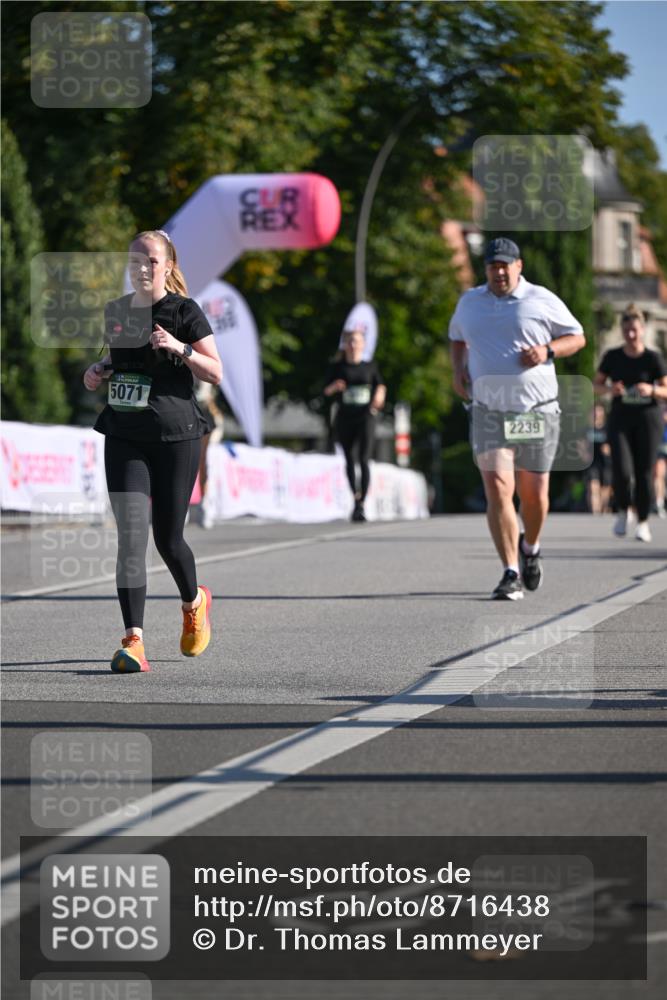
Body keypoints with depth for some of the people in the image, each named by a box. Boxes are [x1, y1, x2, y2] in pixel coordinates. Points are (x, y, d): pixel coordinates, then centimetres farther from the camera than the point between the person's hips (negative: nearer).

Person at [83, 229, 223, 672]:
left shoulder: (184, 311, -4)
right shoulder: (115, 311, 11)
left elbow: (215, 373, -6)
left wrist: (180, 348, -21)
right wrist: (99, 371, 6)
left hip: (175, 436, -3)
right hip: (124, 436, 3)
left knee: (168, 539, 3)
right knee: (131, 537, -11)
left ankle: (195, 602, 37)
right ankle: (134, 641, -16)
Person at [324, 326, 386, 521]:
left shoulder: (369, 366, 7)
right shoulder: (339, 367, 5)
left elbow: (380, 385, 13)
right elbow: (326, 390, 4)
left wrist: (379, 397, -9)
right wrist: (334, 387, -19)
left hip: (365, 417, -1)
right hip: (344, 417, 1)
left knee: (364, 460, -14)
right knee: (349, 460, 11)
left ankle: (361, 505, -18)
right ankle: (355, 496, 29)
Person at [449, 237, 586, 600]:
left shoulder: (542, 301, 1)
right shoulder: (469, 302, 10)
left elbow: (577, 337, 8)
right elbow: (457, 338, 29)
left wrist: (547, 351, -11)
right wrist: (458, 370, 9)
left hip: (537, 411, -1)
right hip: (488, 411, 1)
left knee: (534, 494, 6)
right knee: (498, 489, -15)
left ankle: (530, 547, 39)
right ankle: (511, 574, -13)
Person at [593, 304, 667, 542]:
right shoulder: (612, 357, 0)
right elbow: (596, 386, 8)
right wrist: (609, 389, -14)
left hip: (647, 418, -1)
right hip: (620, 418, 1)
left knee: (644, 473, -1)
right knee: (621, 471, -14)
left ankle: (643, 522, 15)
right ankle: (624, 512, 13)